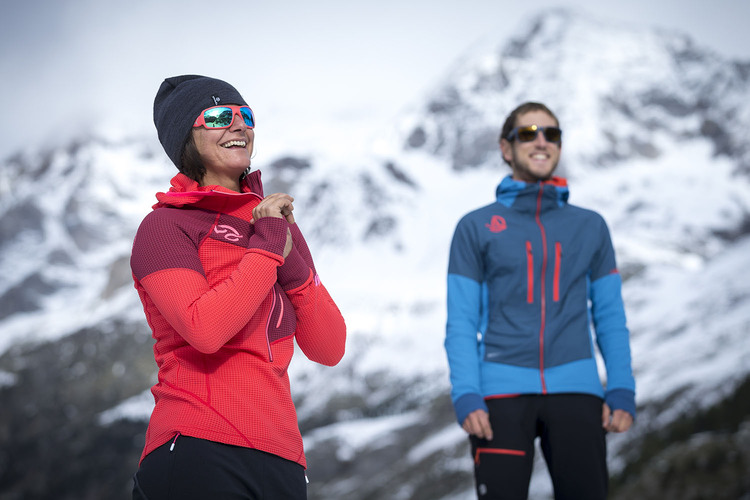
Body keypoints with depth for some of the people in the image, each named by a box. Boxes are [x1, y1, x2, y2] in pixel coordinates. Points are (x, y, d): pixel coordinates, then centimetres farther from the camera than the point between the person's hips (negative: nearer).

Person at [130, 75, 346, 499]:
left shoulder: (276, 220, 17)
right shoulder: (166, 225, 0)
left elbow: (329, 348, 10)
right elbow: (204, 329, -18)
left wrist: (292, 259, -3)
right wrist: (267, 246, -7)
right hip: (200, 451, -6)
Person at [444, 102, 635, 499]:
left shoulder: (590, 227, 15)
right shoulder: (476, 227, 9)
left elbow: (610, 317, 13)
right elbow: (460, 322, 4)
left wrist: (622, 391, 1)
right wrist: (466, 396, -8)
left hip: (575, 391, 2)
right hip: (501, 391, -1)